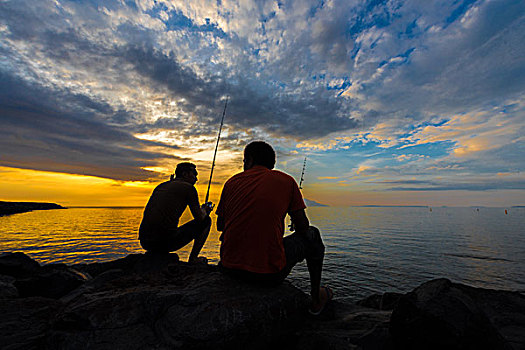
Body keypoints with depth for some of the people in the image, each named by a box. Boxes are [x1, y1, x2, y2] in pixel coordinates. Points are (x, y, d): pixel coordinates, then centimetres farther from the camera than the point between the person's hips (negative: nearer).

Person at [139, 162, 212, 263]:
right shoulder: (188, 187, -2)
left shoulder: (161, 186, 17)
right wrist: (204, 210, 23)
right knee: (206, 221, 10)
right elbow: (199, 218, -1)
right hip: (167, 242, -7)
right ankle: (193, 259, 15)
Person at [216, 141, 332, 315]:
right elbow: (302, 227, 1)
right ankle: (316, 298, 33)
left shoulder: (232, 181, 2)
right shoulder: (286, 181, -4)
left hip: (230, 267, 4)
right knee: (312, 235, 19)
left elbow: (220, 226, 10)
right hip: (269, 273, -3)